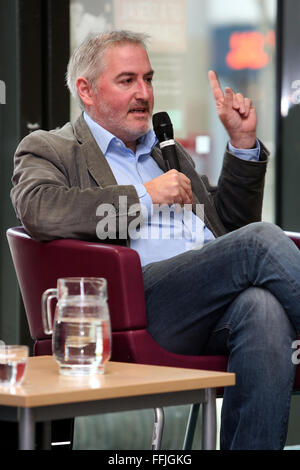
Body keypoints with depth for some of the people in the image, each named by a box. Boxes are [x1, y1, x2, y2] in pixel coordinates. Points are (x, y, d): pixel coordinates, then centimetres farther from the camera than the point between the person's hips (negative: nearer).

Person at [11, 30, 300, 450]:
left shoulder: (170, 154, 35)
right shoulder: (49, 150, 15)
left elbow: (232, 223, 36)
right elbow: (39, 211, -9)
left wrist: (243, 143, 23)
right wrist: (144, 196, -6)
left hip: (216, 307, 6)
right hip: (139, 297, -6)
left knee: (263, 307, -33)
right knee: (260, 240, -27)